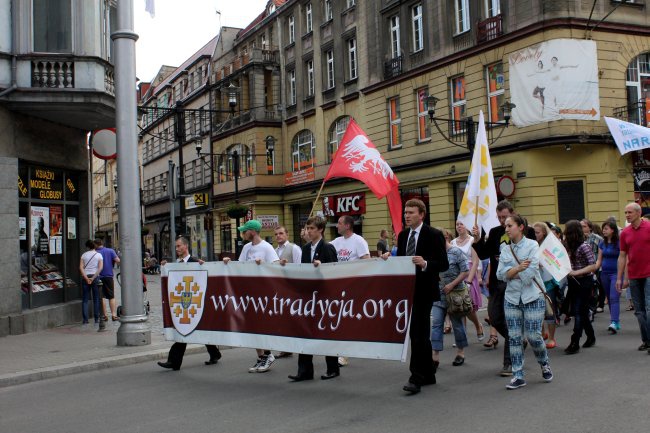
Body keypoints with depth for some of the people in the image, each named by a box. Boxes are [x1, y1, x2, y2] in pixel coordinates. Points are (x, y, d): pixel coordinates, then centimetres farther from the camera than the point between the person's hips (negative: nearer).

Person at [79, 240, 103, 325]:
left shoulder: (84, 255, 6)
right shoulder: (99, 255, 3)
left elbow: (81, 268, -4)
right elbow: (100, 268, -9)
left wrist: (86, 278, -9)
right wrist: (93, 278, -10)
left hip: (85, 277, 1)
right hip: (95, 277, -1)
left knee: (85, 299, 5)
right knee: (96, 298, 6)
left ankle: (85, 319, 0)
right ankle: (97, 318, 4)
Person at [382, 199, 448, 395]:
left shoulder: (434, 235, -8)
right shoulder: (403, 235, 12)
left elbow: (444, 264, -12)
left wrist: (425, 264, -29)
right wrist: (389, 259, -5)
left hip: (424, 291, -7)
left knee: (417, 333, -11)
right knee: (421, 332, 14)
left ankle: (416, 378, -8)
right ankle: (428, 374, 23)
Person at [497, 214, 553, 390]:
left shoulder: (532, 245, -5)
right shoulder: (505, 249, 7)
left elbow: (531, 272, -15)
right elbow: (500, 274, -3)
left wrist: (511, 274, -6)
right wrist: (519, 268, -15)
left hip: (533, 297, -4)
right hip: (512, 298, 4)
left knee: (533, 336, -2)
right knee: (514, 337, 2)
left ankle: (544, 364, 28)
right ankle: (518, 376, 10)